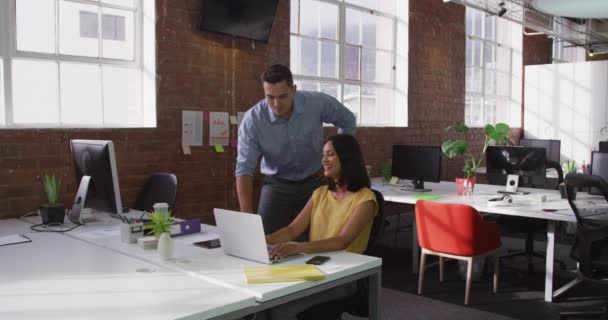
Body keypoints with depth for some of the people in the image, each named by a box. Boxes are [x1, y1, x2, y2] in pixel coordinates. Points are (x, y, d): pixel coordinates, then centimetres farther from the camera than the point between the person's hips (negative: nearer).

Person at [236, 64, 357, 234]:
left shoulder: (317, 103, -20)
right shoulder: (252, 119, -23)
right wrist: (247, 217, -34)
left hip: (314, 182, 1)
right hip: (277, 184, 0)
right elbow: (244, 169, -25)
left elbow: (348, 122, 1)